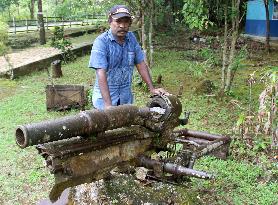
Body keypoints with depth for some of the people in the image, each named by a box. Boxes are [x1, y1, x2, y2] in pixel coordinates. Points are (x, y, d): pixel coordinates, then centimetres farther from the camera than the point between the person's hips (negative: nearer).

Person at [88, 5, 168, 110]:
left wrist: (152, 89, 1)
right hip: (105, 97, -4)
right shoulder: (101, 41, -17)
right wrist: (108, 104, -32)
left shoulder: (131, 38, 0)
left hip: (126, 98, 5)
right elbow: (101, 74, -24)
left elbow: (141, 64, 7)